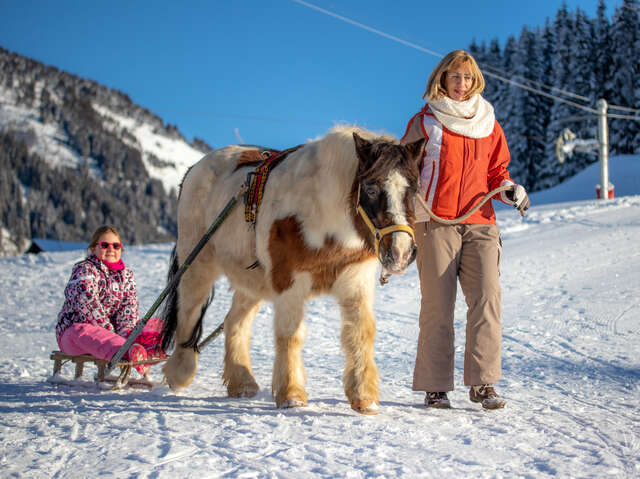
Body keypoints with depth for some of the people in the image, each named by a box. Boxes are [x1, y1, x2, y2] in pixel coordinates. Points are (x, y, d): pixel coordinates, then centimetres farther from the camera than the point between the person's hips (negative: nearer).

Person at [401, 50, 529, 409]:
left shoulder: (488, 125, 17)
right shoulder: (425, 122, 10)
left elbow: (497, 172, 21)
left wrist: (511, 190, 0)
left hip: (480, 222, 2)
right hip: (435, 221, -2)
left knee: (487, 297, -11)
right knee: (437, 304, -4)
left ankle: (483, 383, -4)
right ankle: (436, 386, 4)